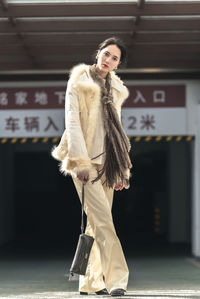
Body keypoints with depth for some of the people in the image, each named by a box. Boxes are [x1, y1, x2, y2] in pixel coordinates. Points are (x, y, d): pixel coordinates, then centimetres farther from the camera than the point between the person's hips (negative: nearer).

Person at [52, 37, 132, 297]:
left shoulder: (116, 89, 18)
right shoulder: (79, 82, 0)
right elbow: (72, 121, -8)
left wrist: (122, 169, 14)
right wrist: (80, 161, -17)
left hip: (106, 161, 6)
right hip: (86, 159, -6)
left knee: (97, 222, 5)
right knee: (103, 219, -14)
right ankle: (116, 278, -15)